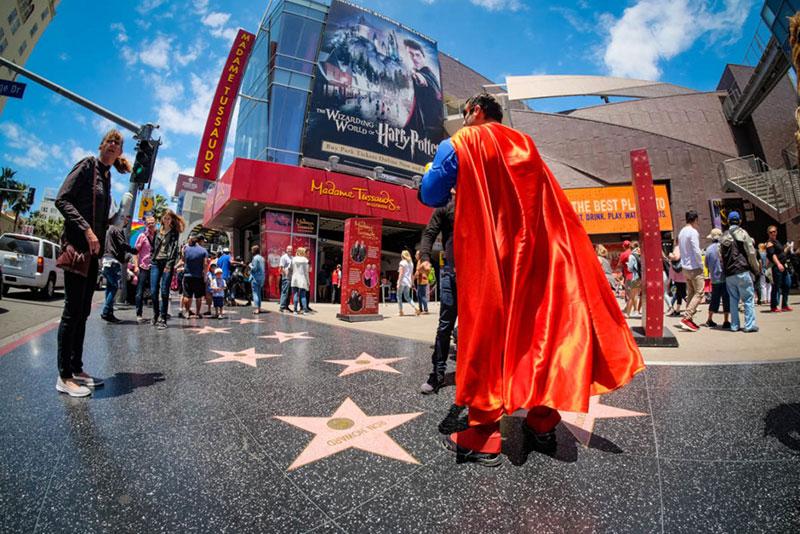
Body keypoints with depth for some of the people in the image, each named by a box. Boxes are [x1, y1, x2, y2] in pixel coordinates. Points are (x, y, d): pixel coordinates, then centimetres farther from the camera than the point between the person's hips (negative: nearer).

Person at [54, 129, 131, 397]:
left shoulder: (106, 175, 19)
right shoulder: (87, 165, -2)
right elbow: (62, 199, -11)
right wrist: (86, 230, -19)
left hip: (92, 249, 8)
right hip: (76, 244, -7)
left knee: (82, 311, 9)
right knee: (73, 309, -7)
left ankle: (76, 369, 17)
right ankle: (64, 377, 1)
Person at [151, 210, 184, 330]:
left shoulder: (174, 232, 5)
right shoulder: (158, 232, 19)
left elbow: (174, 248, -6)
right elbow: (154, 246, 24)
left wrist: (169, 264, -14)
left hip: (167, 263, -4)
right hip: (156, 262, 4)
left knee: (164, 292, -7)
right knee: (154, 291, 0)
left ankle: (162, 319, -5)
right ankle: (155, 316, 16)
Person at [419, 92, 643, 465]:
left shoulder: (460, 143, 1)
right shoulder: (525, 145, 18)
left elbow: (430, 195, -2)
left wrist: (454, 185, 17)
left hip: (486, 253, -5)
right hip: (536, 251, 6)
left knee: (486, 331, -1)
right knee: (541, 325, 12)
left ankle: (483, 437, 3)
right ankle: (543, 420, 23)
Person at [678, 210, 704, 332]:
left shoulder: (681, 232, 12)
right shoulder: (693, 232, -13)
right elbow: (696, 251, -18)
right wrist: (701, 265, -7)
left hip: (685, 267, 8)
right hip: (695, 268, -8)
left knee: (690, 293, 11)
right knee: (699, 293, -5)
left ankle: (689, 320, 12)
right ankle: (686, 318, -12)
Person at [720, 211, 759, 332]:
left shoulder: (723, 237, 12)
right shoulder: (742, 233, -2)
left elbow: (721, 256, 11)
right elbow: (751, 253, -4)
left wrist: (726, 269, 17)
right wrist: (756, 269, 5)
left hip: (729, 274, 4)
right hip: (742, 271, -4)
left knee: (733, 299, 10)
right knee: (748, 298, 2)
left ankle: (734, 325, 11)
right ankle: (749, 325, 1)